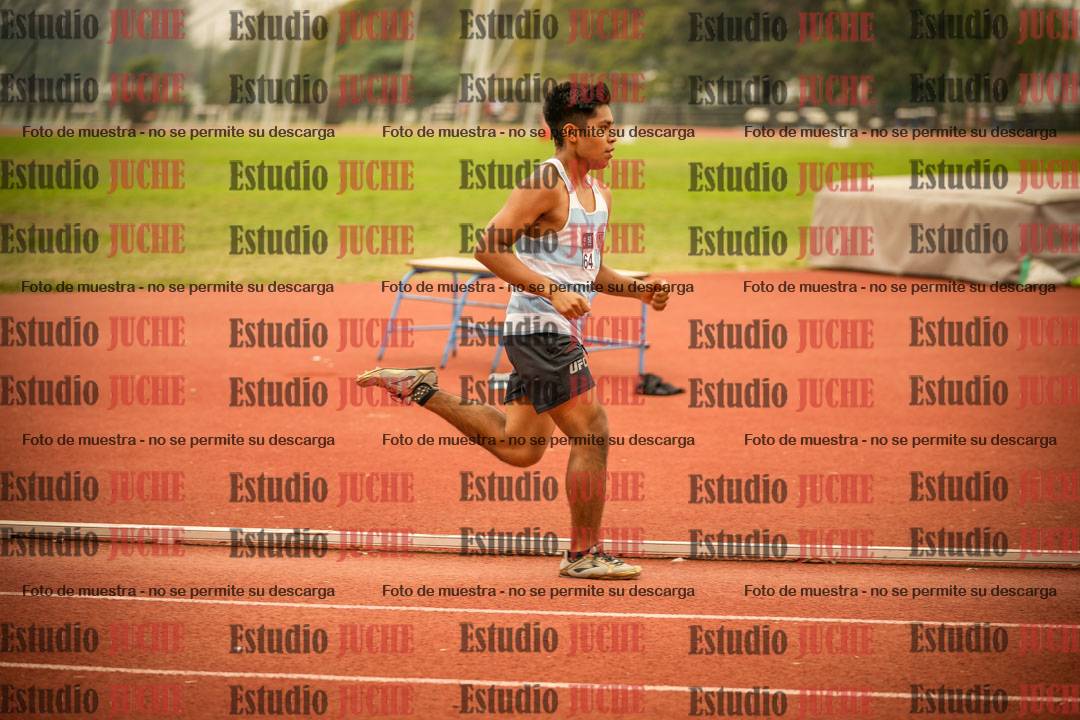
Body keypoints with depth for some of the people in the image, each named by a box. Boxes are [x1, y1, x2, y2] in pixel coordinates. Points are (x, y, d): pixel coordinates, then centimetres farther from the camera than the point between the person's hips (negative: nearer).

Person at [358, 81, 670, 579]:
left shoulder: (600, 194, 15)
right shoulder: (545, 184, -14)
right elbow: (489, 246, -20)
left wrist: (639, 290, 7)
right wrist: (552, 291, -26)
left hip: (558, 332, 10)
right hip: (540, 328, -10)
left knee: (518, 447, 13)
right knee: (592, 435, -7)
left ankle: (422, 389, 22)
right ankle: (583, 553, 2)